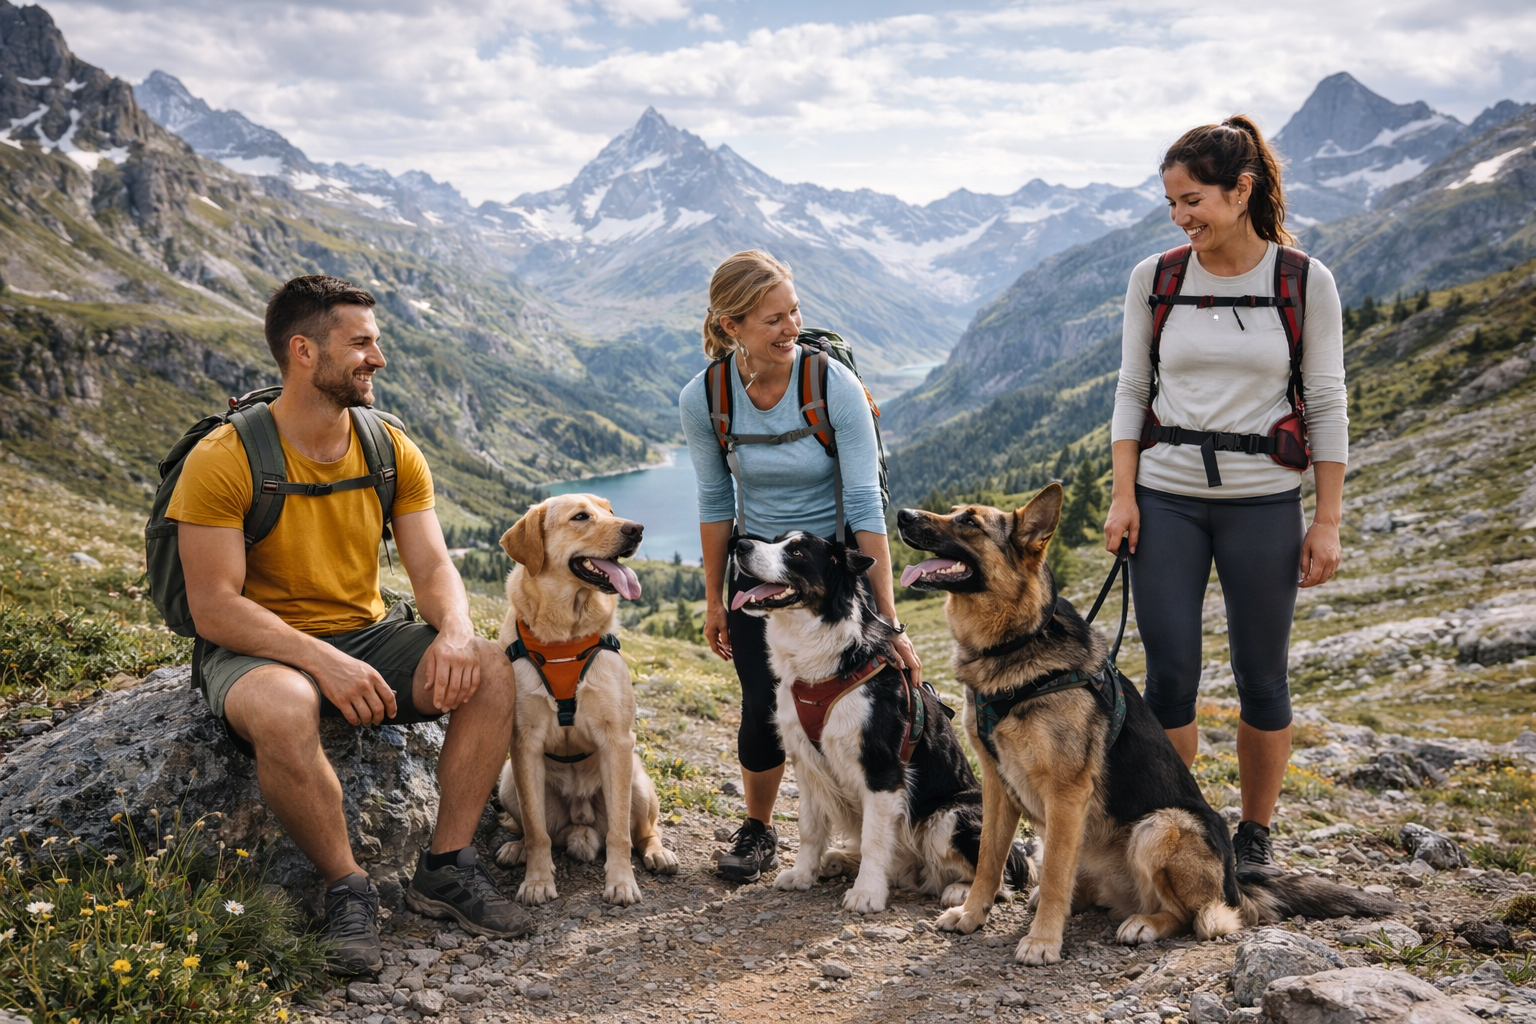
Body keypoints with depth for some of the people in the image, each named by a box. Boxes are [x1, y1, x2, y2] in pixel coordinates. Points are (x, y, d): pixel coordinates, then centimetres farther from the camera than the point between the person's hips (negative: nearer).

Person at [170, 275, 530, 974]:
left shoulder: (393, 451, 2)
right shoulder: (223, 461, -14)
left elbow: (432, 566, -2)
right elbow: (213, 607, -19)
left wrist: (454, 630, -25)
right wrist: (323, 660, -32)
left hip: (368, 635, 5)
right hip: (259, 651, -5)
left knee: (490, 670, -19)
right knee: (283, 711, -39)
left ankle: (445, 869, -8)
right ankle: (347, 888, -16)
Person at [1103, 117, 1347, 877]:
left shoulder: (1305, 282, -3)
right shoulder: (1154, 279, 1)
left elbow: (1327, 405, 0)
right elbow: (1131, 392, 6)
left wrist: (1327, 521, -2)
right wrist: (1123, 495, -2)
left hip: (1264, 502, -1)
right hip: (1166, 500, 1)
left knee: (1261, 675, 7)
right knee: (1169, 672, 2)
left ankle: (1254, 832, 25)